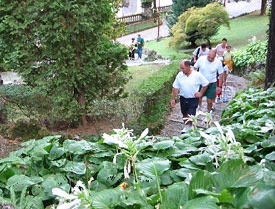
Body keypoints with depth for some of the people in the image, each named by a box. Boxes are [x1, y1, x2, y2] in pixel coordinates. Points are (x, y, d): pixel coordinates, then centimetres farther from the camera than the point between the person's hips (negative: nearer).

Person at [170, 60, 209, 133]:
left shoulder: (197, 75, -13)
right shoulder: (180, 75, -5)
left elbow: (206, 84, 0)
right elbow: (175, 87, 1)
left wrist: (201, 93, -4)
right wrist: (173, 99, 1)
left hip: (193, 99, -4)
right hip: (183, 98, 4)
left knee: (190, 115, -9)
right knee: (184, 115, 16)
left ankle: (189, 127, 15)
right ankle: (187, 126, 38)